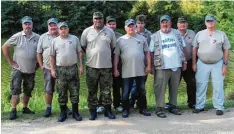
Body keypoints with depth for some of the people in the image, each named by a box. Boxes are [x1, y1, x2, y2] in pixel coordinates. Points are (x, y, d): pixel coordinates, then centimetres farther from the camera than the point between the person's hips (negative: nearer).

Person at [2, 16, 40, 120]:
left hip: (31, 70, 3)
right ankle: (13, 110, 2)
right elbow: (4, 47, -3)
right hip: (18, 69, -3)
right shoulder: (17, 37, -6)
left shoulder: (37, 38, 0)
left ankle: (25, 108, 26)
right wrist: (10, 62, -5)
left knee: (28, 90, 13)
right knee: (15, 89, -5)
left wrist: (38, 63, 5)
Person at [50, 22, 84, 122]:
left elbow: (80, 52, 8)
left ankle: (75, 112, 16)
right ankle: (63, 113, 18)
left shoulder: (74, 39, 7)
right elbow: (52, 56, 8)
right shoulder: (55, 41, 6)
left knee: (75, 92, 4)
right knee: (61, 93, 6)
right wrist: (52, 69, 1)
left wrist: (81, 66, 1)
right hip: (60, 69, 0)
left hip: (73, 68, 0)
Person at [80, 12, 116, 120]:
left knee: (106, 90, 7)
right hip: (91, 66, 0)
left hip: (106, 66, 0)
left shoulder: (110, 31, 6)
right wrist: (91, 54, 8)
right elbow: (82, 46, 10)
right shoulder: (87, 31, 3)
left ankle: (108, 110, 19)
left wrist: (106, 54, 8)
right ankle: (92, 110, 17)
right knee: (92, 90, 6)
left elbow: (113, 47, 14)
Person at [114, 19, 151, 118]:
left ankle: (142, 109, 22)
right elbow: (116, 55, 3)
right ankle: (125, 110, 17)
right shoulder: (121, 40, 4)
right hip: (126, 71, -1)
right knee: (126, 92, 4)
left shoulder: (142, 38, 8)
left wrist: (148, 65, 2)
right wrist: (115, 69, -3)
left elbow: (147, 52, 9)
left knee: (142, 91, 10)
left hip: (140, 70, 2)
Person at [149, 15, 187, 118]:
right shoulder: (155, 36, 3)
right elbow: (151, 52, 2)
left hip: (176, 66, 3)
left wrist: (184, 61, 9)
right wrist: (152, 65, -4)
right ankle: (159, 108, 2)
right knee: (160, 88, -5)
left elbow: (183, 48, 13)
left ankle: (173, 106, 22)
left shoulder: (177, 34, 10)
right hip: (162, 67, -3)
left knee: (174, 88, 10)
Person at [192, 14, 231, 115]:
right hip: (202, 64, 1)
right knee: (200, 85, 4)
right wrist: (194, 63, 2)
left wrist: (225, 64, -3)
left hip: (217, 64, -1)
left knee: (218, 86, 2)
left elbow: (226, 50, 3)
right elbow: (194, 49, 7)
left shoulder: (221, 35, 1)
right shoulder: (199, 34, 4)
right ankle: (199, 106, 14)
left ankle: (219, 107, 11)